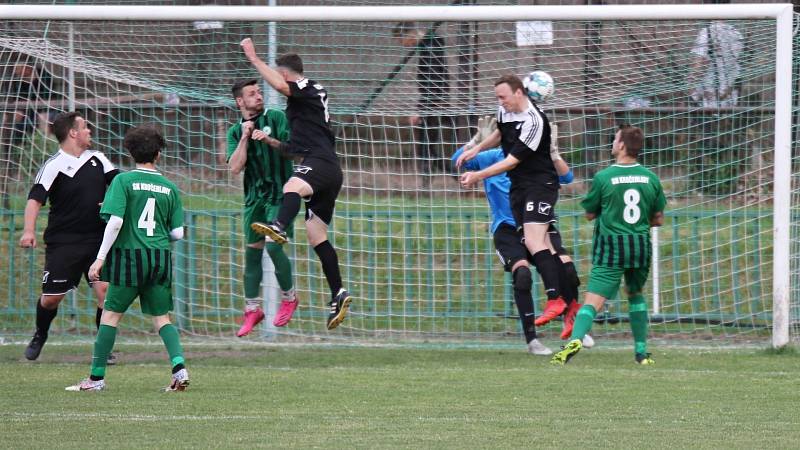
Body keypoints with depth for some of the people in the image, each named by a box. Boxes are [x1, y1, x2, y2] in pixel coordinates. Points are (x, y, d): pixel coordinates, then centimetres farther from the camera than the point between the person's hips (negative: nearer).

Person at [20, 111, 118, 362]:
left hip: (97, 240, 3)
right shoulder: (54, 166, -8)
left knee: (105, 289, -12)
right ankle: (40, 336, 31)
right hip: (63, 243, -3)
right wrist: (29, 230, -29)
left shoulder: (97, 159, 9)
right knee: (51, 297, 1)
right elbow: (35, 199, -16)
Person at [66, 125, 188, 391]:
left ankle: (97, 377, 7)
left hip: (130, 254, -3)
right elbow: (178, 233, 7)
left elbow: (115, 221, -13)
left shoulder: (124, 181, -4)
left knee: (111, 315, 5)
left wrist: (100, 258, -9)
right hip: (161, 258, 3)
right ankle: (179, 366, -10)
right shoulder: (169, 187, 6)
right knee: (161, 317, 10)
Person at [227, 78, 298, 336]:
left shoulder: (275, 118, 1)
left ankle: (289, 298, 5)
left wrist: (270, 140, -20)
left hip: (279, 193, -4)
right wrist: (245, 137, -11)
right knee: (252, 251, 5)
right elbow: (235, 167, -4)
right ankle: (252, 310, 13)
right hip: (254, 196, 4)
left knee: (273, 247, -15)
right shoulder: (236, 131, 8)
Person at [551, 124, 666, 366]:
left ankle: (575, 339, -35)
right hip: (641, 245, 4)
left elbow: (590, 214, 4)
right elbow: (658, 219, 10)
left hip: (611, 246, -4)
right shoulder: (650, 178, 2)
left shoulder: (603, 178, -8)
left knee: (593, 300, -12)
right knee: (635, 294, 25)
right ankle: (641, 352, 23)